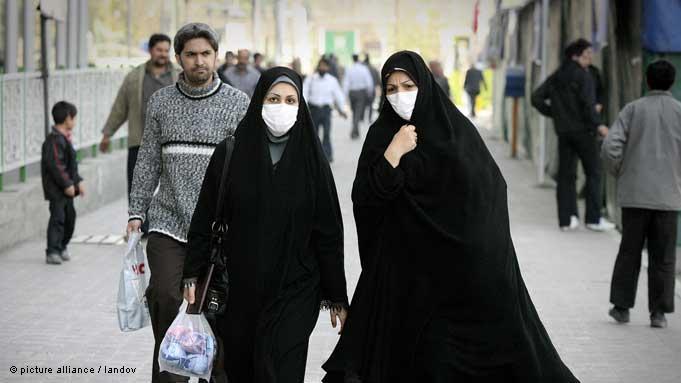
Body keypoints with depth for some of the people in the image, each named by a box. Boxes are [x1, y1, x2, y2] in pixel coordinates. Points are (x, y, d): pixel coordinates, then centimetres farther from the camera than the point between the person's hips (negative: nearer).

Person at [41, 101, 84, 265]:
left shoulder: (65, 138, 15)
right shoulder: (54, 139, -18)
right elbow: (55, 165, -24)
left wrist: (78, 181, 15)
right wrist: (67, 184, -22)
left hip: (66, 187, 10)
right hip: (56, 188, -10)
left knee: (70, 216, 16)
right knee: (58, 218, -11)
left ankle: (62, 247, 29)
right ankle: (52, 252, -9)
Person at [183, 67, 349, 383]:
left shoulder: (311, 160, -2)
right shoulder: (229, 154, -1)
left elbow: (329, 232, 0)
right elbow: (204, 218, 3)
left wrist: (337, 297, 0)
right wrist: (192, 275, -1)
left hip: (294, 292, -1)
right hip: (239, 290, 2)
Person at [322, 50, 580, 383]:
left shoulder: (456, 128, 2)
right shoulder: (381, 136, 0)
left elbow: (492, 188, 7)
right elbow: (363, 199, -10)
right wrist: (393, 153, -19)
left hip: (461, 264, 1)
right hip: (404, 269, -1)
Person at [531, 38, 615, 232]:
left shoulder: (555, 77, 12)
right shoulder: (583, 76, -9)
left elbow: (537, 98, 12)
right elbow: (587, 104, -19)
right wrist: (598, 125, -17)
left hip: (563, 131, 7)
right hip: (583, 130, -6)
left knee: (566, 175, 8)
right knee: (593, 173, 0)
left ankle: (566, 219, 7)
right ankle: (593, 218, -2)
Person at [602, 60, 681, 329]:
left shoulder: (633, 110, -1)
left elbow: (610, 147, -9)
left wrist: (619, 173, 7)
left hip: (634, 194, 1)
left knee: (629, 252, 10)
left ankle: (621, 306, 11)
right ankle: (658, 312, 5)